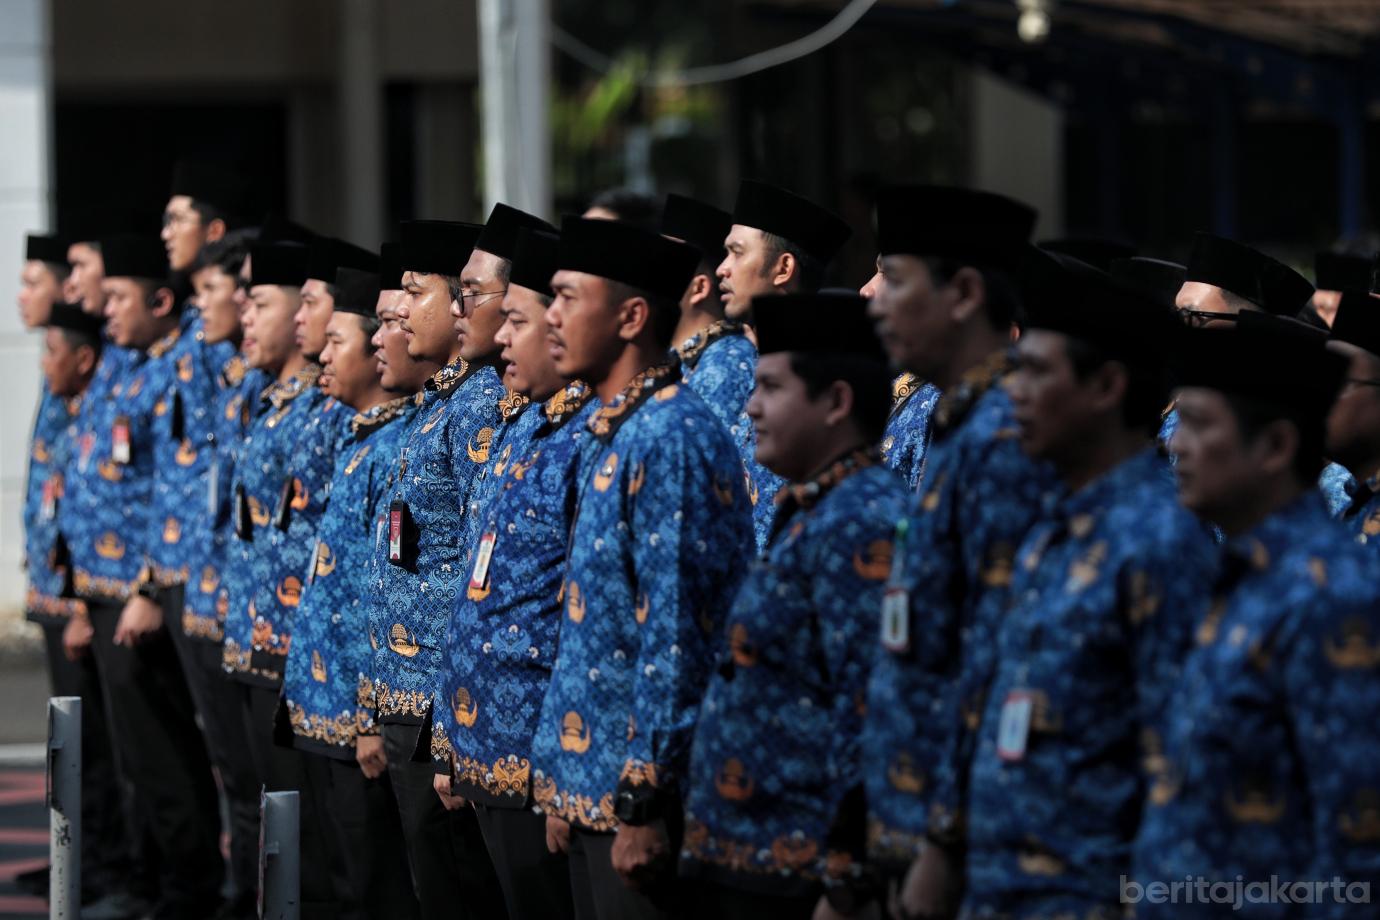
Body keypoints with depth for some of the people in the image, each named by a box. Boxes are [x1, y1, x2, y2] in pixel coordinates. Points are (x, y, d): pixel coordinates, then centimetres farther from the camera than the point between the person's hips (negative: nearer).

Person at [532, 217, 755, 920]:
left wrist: (644, 799, -21)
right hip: (592, 792, 10)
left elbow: (675, 635, -20)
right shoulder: (614, 436, 15)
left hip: (638, 788, -10)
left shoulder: (670, 438, -16)